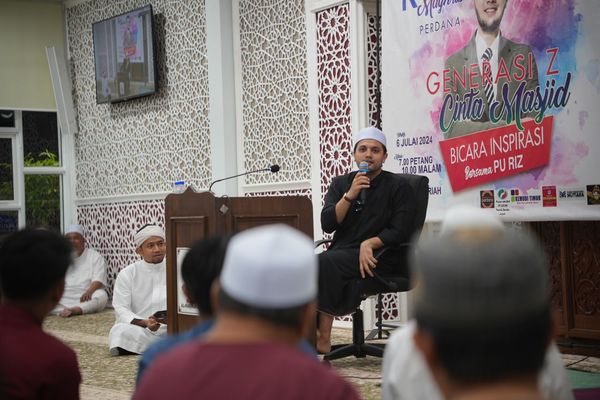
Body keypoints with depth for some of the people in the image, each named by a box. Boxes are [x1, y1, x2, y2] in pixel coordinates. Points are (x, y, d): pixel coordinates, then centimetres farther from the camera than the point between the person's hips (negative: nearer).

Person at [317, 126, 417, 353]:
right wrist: (350, 195, -8)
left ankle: (324, 336, -26)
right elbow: (327, 224, 3)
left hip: (378, 256, -4)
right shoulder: (340, 184, 16)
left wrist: (369, 243, -19)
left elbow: (400, 232, -4)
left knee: (325, 263, -31)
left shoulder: (398, 186, 4)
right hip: (341, 253, 4)